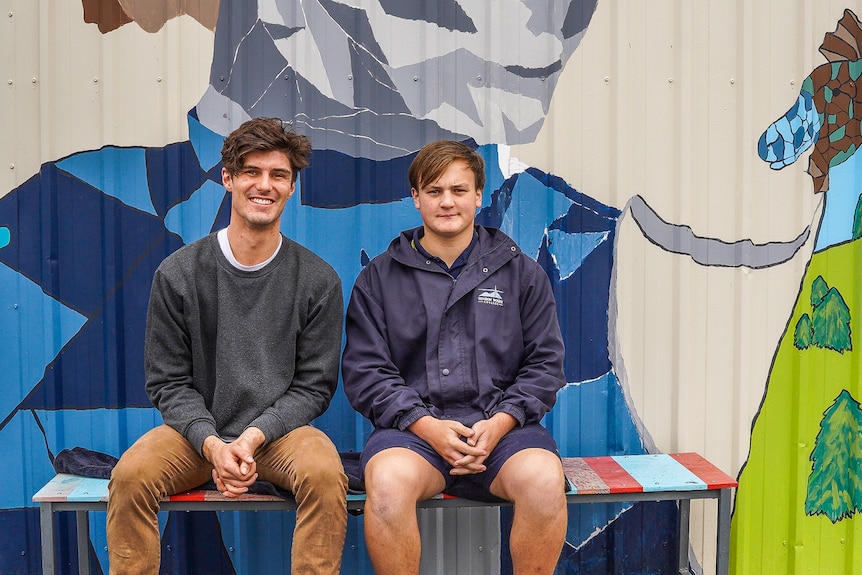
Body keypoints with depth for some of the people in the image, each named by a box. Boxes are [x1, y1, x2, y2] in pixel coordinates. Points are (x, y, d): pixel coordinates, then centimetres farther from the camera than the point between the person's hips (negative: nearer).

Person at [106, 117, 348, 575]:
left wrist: (254, 436, -16)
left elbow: (315, 385, -1)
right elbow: (168, 382, 0)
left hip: (280, 430, 0)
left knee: (326, 474, -31)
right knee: (130, 475, -27)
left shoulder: (318, 280, -1)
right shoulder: (178, 274, -1)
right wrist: (212, 444, -16)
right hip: (197, 431, 1)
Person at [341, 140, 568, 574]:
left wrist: (500, 422, -8)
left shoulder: (522, 273, 15)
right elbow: (364, 371, 5)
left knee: (545, 480, -31)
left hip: (502, 426, 1)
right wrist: (426, 425, -11)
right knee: (388, 482, -34)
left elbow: (544, 364, 11)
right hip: (412, 426, 0)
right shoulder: (379, 277, 13)